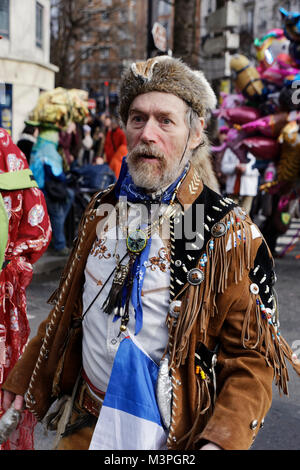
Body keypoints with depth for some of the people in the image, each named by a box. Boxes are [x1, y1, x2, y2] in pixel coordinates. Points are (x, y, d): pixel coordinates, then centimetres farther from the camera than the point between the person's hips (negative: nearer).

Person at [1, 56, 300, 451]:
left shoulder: (230, 233, -16)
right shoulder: (102, 210, 0)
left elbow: (254, 357, -15)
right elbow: (67, 309, 10)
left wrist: (220, 441, -28)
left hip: (171, 438, -4)